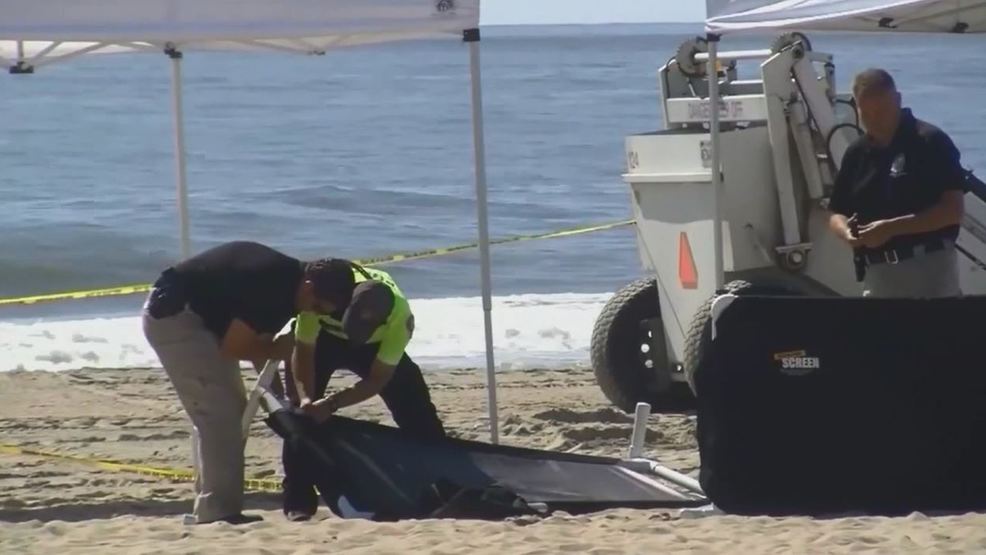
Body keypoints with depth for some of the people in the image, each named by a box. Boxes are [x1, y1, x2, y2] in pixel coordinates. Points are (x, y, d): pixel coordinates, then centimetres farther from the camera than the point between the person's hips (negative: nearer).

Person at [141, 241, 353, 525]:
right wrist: (278, 350, -7)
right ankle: (218, 512, -15)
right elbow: (234, 347, -22)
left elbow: (255, 341, 11)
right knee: (218, 411, -14)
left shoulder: (286, 281, 5)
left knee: (226, 409, 12)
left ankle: (209, 508, 15)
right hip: (173, 314, -11)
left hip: (194, 315, 11)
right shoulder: (271, 286, -26)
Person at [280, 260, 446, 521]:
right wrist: (306, 398, -42)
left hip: (373, 344, 1)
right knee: (301, 410, -17)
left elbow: (378, 379, -30)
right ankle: (299, 499, -10)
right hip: (319, 337, -1)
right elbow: (303, 353, -28)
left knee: (416, 407, -9)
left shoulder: (400, 317, -39)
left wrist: (332, 403, -40)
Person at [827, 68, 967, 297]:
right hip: (878, 276, 7)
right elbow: (836, 212, 18)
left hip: (929, 272, -7)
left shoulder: (930, 142, -7)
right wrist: (847, 232, -7)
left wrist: (892, 227, -19)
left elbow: (953, 210, -12)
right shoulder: (857, 153, 13)